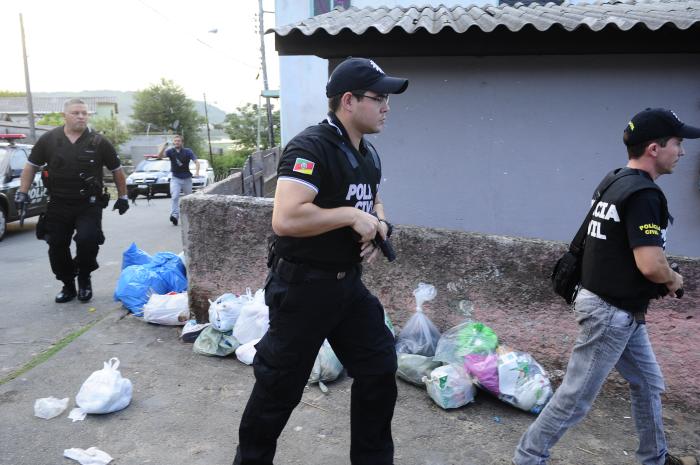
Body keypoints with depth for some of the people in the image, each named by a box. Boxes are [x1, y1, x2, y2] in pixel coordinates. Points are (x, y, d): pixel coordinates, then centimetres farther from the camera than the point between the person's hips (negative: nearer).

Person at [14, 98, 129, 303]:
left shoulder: (98, 142, -4)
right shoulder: (48, 140, 0)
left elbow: (117, 170, 5)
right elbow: (31, 166, 11)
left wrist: (123, 197, 8)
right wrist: (22, 192, 3)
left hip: (89, 205, -2)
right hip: (58, 205, 3)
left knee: (87, 240, -20)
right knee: (57, 247, 6)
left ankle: (84, 278, 8)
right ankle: (68, 286, 26)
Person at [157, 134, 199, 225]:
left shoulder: (188, 152, -3)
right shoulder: (171, 151, 0)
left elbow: (196, 161, -10)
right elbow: (160, 156, -13)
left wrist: (197, 171, -28)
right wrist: (164, 146, -25)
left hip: (187, 178, 0)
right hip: (175, 178, 0)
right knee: (175, 197, -18)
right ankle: (175, 216, -26)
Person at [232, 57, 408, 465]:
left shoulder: (369, 154, 9)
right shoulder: (310, 148, -20)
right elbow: (285, 219, -32)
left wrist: (378, 225, 2)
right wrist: (349, 215, -22)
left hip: (348, 283, 9)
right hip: (303, 287, -8)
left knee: (380, 369, 15)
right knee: (280, 387, 7)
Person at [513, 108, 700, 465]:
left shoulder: (614, 182, 8)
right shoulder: (644, 194, -21)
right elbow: (650, 264, -28)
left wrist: (659, 282, 9)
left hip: (621, 310, 10)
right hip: (612, 313, -10)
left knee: (648, 384, 24)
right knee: (576, 398, 0)